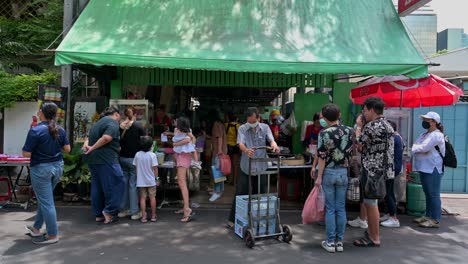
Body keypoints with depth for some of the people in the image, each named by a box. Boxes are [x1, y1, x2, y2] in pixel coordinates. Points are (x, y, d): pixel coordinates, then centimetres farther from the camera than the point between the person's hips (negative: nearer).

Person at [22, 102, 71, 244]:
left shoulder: (35, 130, -17)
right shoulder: (60, 130, 0)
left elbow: (26, 154, -17)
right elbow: (67, 149, 4)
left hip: (41, 169, -6)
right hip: (57, 167, 7)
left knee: (46, 202, 3)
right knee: (44, 199, 21)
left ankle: (52, 235, 11)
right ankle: (36, 228, 36)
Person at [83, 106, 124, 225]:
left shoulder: (99, 122, 23)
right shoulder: (113, 122, -8)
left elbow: (91, 137, 18)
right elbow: (106, 138, -23)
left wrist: (86, 143, -2)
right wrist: (93, 148, -14)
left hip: (93, 159, 10)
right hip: (106, 159, -10)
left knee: (97, 186, 14)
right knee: (116, 183, -1)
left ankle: (99, 214, 21)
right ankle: (109, 211, -2)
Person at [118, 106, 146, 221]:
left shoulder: (120, 126, 1)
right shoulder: (138, 125, -8)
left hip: (122, 158, 4)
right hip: (134, 158, -4)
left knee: (124, 183, 13)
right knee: (133, 185, 1)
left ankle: (123, 210, 21)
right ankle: (134, 212, 6)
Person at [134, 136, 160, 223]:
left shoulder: (137, 154, -2)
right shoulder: (152, 155, -12)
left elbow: (135, 167, 3)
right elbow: (155, 168, -11)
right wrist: (157, 178, -1)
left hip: (141, 181, 2)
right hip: (151, 181, -2)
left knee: (142, 198, 6)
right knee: (152, 197, 9)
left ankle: (143, 216, 7)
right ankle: (153, 216, 15)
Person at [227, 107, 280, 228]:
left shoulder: (265, 127, 2)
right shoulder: (242, 129, -5)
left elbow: (271, 139, -13)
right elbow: (241, 143, -20)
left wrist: (274, 145, -38)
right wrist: (246, 150, -43)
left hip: (261, 167, 2)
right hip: (246, 168, -2)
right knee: (240, 194, 2)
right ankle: (232, 219, 14)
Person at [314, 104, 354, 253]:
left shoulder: (324, 133, -10)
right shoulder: (349, 131, 0)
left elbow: (322, 157, -11)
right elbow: (352, 152, 3)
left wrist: (319, 177, -5)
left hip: (329, 172, -3)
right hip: (343, 172, 3)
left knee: (330, 209, 5)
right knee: (341, 208, 10)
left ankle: (330, 242, 11)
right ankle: (339, 241, 16)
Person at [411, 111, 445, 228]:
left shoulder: (437, 135, -13)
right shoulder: (425, 134, 16)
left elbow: (423, 148, -21)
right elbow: (416, 146, 13)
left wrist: (413, 147, -6)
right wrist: (416, 148, -8)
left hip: (433, 169, -9)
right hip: (425, 168, 9)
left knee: (433, 195, -5)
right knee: (428, 194, 14)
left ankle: (435, 220, 0)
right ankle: (428, 216, 23)